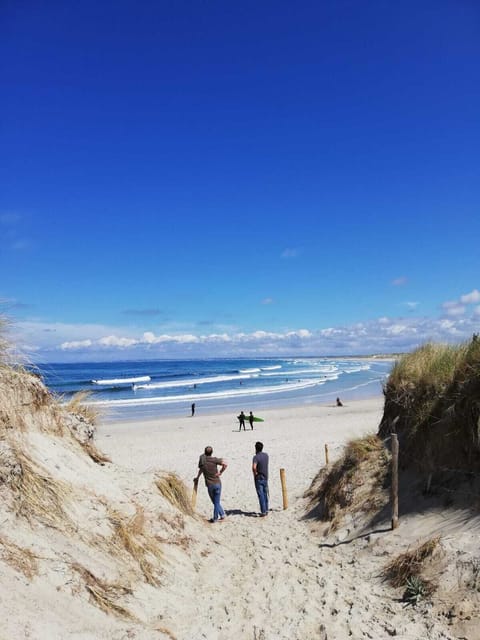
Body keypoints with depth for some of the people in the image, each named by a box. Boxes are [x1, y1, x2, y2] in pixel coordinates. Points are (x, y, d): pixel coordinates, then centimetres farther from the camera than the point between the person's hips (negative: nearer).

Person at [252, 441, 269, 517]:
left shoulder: (256, 457, -19)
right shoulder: (266, 455, 2)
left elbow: (254, 467, -33)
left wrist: (255, 474, -18)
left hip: (258, 478, -6)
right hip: (265, 477, 6)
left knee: (261, 495, 1)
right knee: (265, 494, 16)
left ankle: (263, 512, 4)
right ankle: (266, 510, 24)